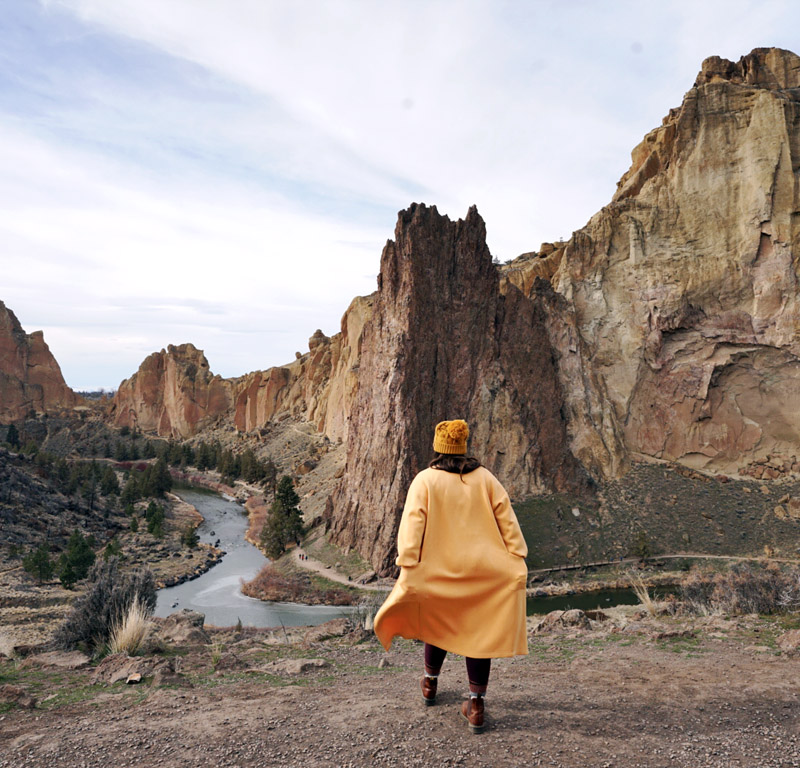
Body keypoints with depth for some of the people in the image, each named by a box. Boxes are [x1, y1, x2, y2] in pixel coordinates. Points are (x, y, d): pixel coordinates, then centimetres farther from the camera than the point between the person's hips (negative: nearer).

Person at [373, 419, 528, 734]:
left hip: (439, 571, 0)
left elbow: (412, 526, -15)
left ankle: (430, 684, 41)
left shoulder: (425, 480, -7)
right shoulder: (485, 478, 1)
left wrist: (408, 568, -16)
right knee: (479, 631, 9)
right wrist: (518, 561, 0)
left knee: (438, 625, 21)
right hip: (482, 570, 1)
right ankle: (476, 705, 10)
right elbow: (507, 521, -2)